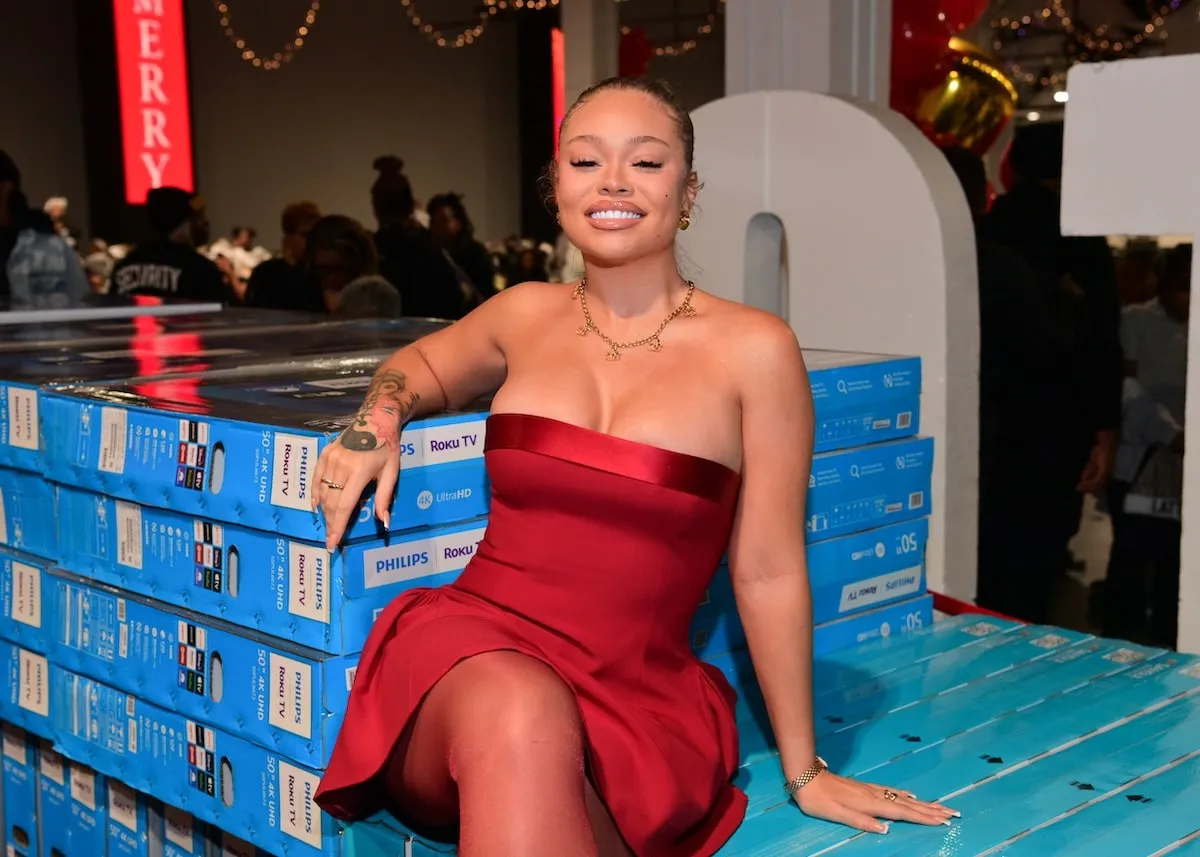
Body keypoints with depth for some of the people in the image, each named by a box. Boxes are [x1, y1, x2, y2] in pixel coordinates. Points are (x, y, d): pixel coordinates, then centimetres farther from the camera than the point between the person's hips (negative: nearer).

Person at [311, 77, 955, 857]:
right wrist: (377, 421, 7)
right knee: (522, 715, -34)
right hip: (474, 643, 3)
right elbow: (423, 363, 31)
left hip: (639, 697, -2)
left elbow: (768, 570, 1)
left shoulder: (754, 349, -3)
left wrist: (804, 771, 7)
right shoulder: (527, 313, 9)